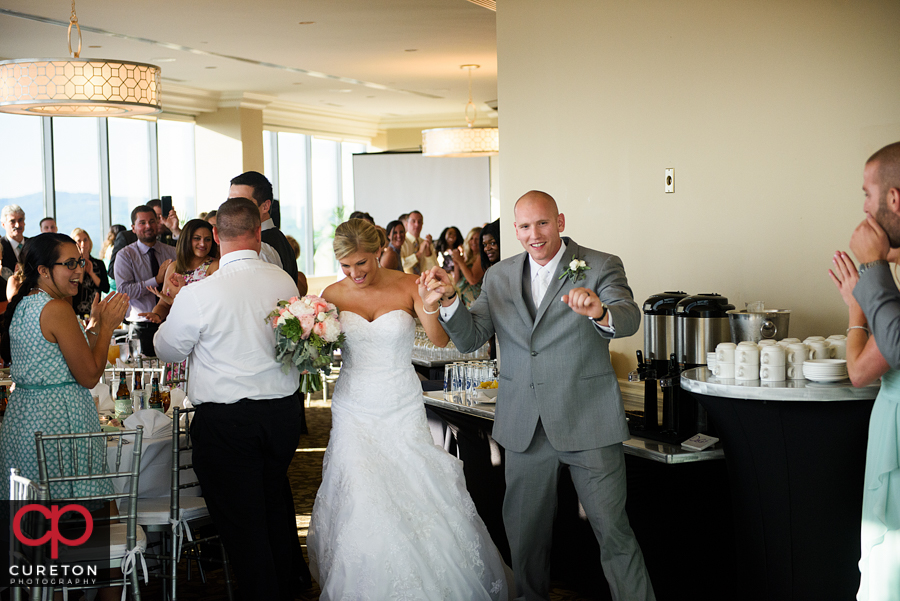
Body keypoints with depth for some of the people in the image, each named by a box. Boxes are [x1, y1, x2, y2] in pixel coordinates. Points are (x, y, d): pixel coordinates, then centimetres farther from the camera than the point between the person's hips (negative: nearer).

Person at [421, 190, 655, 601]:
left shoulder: (601, 267, -4)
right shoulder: (499, 277, 8)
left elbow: (629, 318, -21)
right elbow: (470, 339, 4)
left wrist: (599, 312, -45)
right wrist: (448, 300, -16)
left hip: (587, 422, -4)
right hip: (525, 427, 4)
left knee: (613, 531, -1)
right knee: (524, 531, 15)